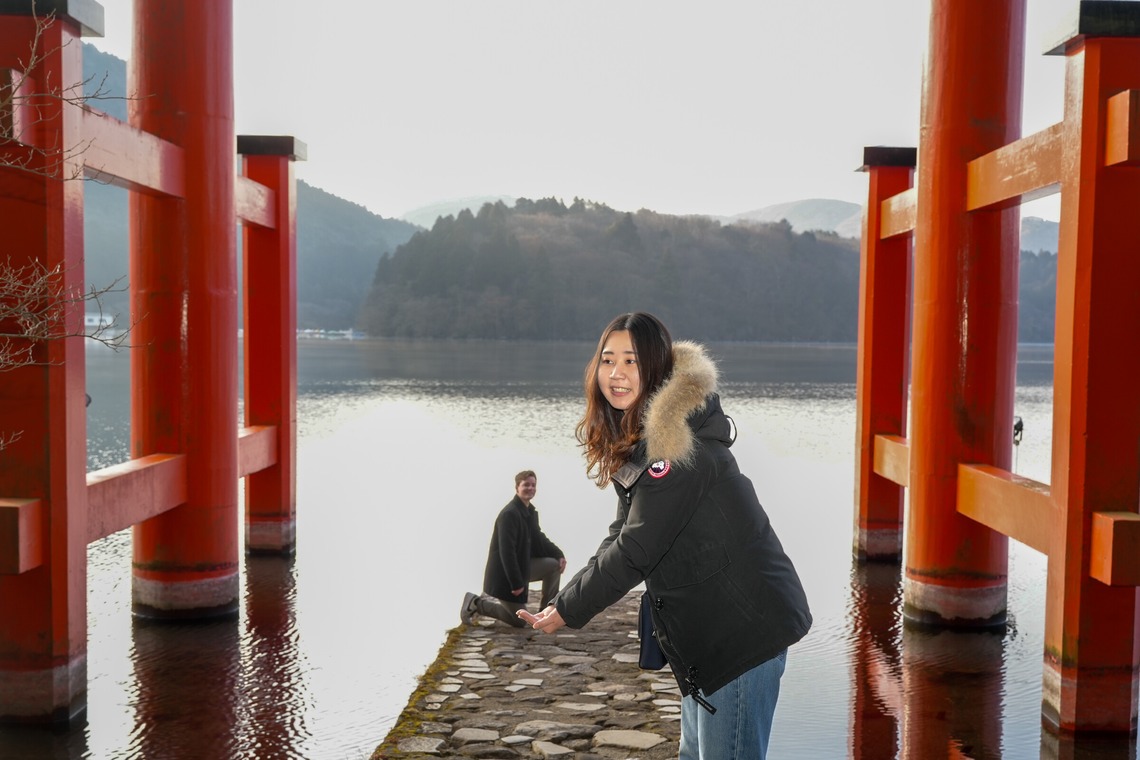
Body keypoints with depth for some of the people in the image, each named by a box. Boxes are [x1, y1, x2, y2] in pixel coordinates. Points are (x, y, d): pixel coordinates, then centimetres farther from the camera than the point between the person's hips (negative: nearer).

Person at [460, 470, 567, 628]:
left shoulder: (530, 512, 7)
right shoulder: (509, 514, -25)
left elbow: (537, 539, 15)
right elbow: (507, 552, -28)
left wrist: (558, 554, -1)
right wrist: (516, 583, -27)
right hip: (504, 575, -9)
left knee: (555, 564, 2)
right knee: (520, 621, 0)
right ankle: (476, 603, 11)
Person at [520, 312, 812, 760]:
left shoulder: (676, 443, -23)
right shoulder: (636, 439, 9)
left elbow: (636, 551, -22)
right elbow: (622, 535, 11)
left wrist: (568, 610, -11)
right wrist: (564, 600, 1)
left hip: (744, 628, -10)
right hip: (707, 631, 10)